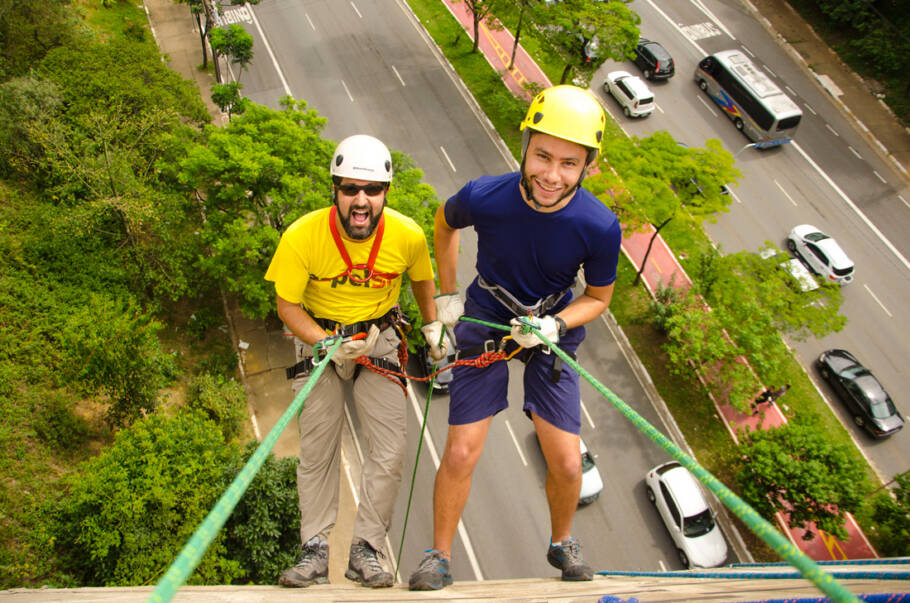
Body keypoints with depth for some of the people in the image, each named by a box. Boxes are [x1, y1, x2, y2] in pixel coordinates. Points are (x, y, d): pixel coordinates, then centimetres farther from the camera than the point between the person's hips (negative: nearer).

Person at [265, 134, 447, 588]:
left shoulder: (408, 235, -19)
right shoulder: (302, 236, -24)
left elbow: (422, 279, 5)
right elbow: (287, 307, -14)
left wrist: (432, 327, 14)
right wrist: (329, 345, -28)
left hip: (379, 338, 1)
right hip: (319, 335, -1)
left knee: (390, 451, -5)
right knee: (317, 451, 1)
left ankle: (365, 550, 11)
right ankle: (315, 550, 16)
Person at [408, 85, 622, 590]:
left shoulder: (599, 227, -24)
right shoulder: (483, 198, -25)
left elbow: (598, 297, -4)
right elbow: (443, 223, 1)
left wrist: (554, 326, -22)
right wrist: (447, 295, 3)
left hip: (553, 331, 1)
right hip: (485, 322, 0)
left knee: (566, 464, 2)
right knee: (460, 455, -1)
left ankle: (561, 544, 35)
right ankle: (439, 557, 24)